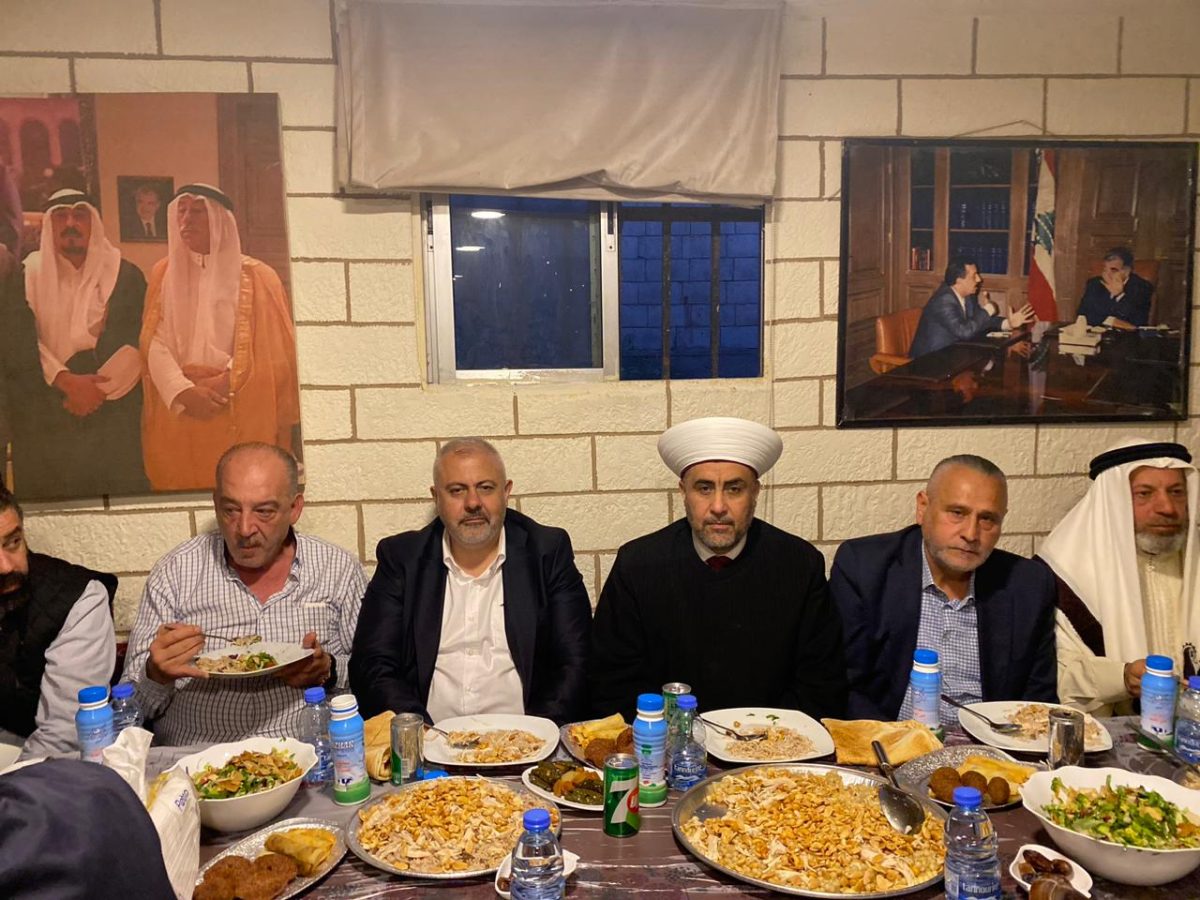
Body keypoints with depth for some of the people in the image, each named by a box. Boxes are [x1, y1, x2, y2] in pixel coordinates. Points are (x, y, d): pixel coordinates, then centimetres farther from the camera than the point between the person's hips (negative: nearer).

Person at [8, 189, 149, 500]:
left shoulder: (124, 274, 6)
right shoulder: (29, 273, 8)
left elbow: (133, 345, -2)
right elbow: (20, 341, -2)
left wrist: (99, 390, -13)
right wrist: (66, 381, -16)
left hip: (112, 414, -1)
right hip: (42, 420, 1)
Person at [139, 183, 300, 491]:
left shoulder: (255, 276, 2)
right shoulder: (163, 272, 10)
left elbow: (270, 353, -3)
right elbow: (154, 342, 0)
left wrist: (223, 384, -14)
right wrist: (184, 391, -16)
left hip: (242, 418, -2)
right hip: (176, 414, 2)